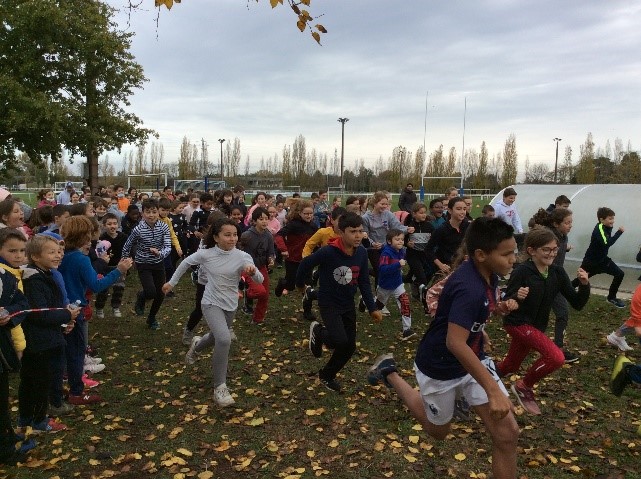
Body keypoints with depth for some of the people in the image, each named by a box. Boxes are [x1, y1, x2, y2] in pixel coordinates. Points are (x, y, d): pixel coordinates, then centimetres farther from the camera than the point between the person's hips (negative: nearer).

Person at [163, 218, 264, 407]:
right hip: (212, 303, -3)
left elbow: (260, 280, -19)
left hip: (230, 305, 3)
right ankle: (219, 386, -7)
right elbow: (186, 262, 5)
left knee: (217, 338, 23)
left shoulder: (242, 257, -16)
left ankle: (197, 345, 61)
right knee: (224, 339, -24)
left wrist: (253, 272, -41)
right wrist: (172, 282, 12)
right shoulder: (205, 253, -15)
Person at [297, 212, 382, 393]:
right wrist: (300, 284, 6)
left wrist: (372, 308, -2)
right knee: (340, 341, -23)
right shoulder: (328, 252, -26)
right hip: (329, 303, -5)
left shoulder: (362, 253, -9)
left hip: (348, 304, 6)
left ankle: (327, 375, 33)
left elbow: (364, 282, 1)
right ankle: (318, 332, 12)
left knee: (349, 346, 8)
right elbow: (306, 264, -10)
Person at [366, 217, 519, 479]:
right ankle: (389, 373, 33)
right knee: (438, 430, 20)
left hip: (474, 359, 7)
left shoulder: (488, 273, -7)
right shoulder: (469, 288, -34)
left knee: (507, 433, -3)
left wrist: (500, 306, -4)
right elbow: (455, 344, -39)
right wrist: (493, 390, -36)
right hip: (440, 367, -7)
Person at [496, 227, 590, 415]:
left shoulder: (557, 272, -5)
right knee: (556, 357, -23)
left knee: (510, 367, 18)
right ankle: (524, 387, 2)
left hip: (538, 325, 7)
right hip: (517, 323, -7)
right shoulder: (521, 272, -22)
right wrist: (517, 297, -40)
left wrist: (584, 285, -21)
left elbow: (577, 304, -3)